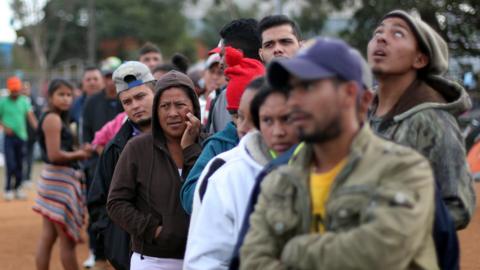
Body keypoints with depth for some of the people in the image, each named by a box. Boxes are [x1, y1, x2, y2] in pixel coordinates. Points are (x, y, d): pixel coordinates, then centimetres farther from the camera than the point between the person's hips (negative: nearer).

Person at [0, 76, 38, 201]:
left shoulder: (24, 101, 4)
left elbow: (30, 116, -6)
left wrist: (37, 128, -22)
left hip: (21, 136, 3)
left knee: (20, 164, 9)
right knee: (11, 164, -9)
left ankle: (17, 188, 20)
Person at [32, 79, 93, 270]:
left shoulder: (57, 118, 16)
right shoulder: (53, 119, -14)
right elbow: (54, 155, -20)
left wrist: (80, 151, 1)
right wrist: (79, 154, -7)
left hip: (54, 178, 10)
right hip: (59, 179, -10)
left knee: (47, 238, 12)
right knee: (68, 240, -2)